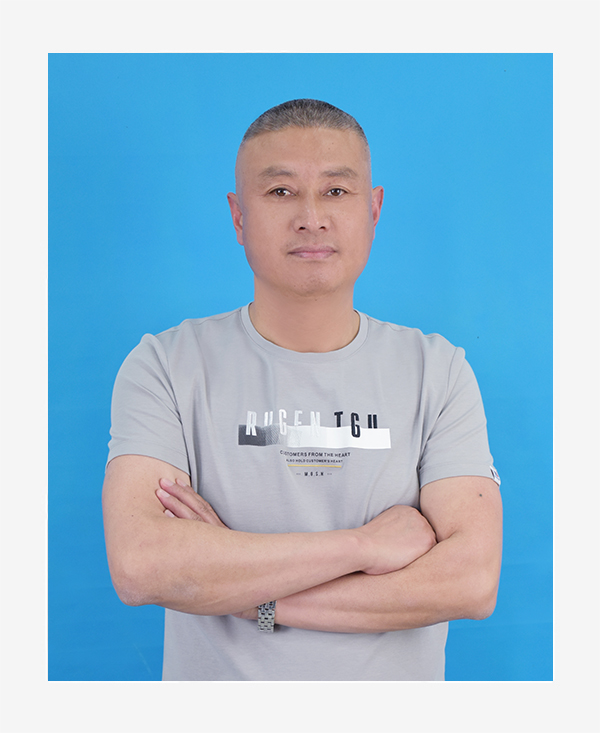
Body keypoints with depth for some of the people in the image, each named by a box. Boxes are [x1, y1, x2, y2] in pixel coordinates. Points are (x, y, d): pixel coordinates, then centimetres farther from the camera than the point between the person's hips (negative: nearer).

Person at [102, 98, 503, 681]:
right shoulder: (164, 367, -12)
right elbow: (138, 565, -25)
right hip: (214, 703, 0)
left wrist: (248, 591, -22)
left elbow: (472, 580, -18)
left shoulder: (437, 371, -9)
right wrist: (365, 544, -24)